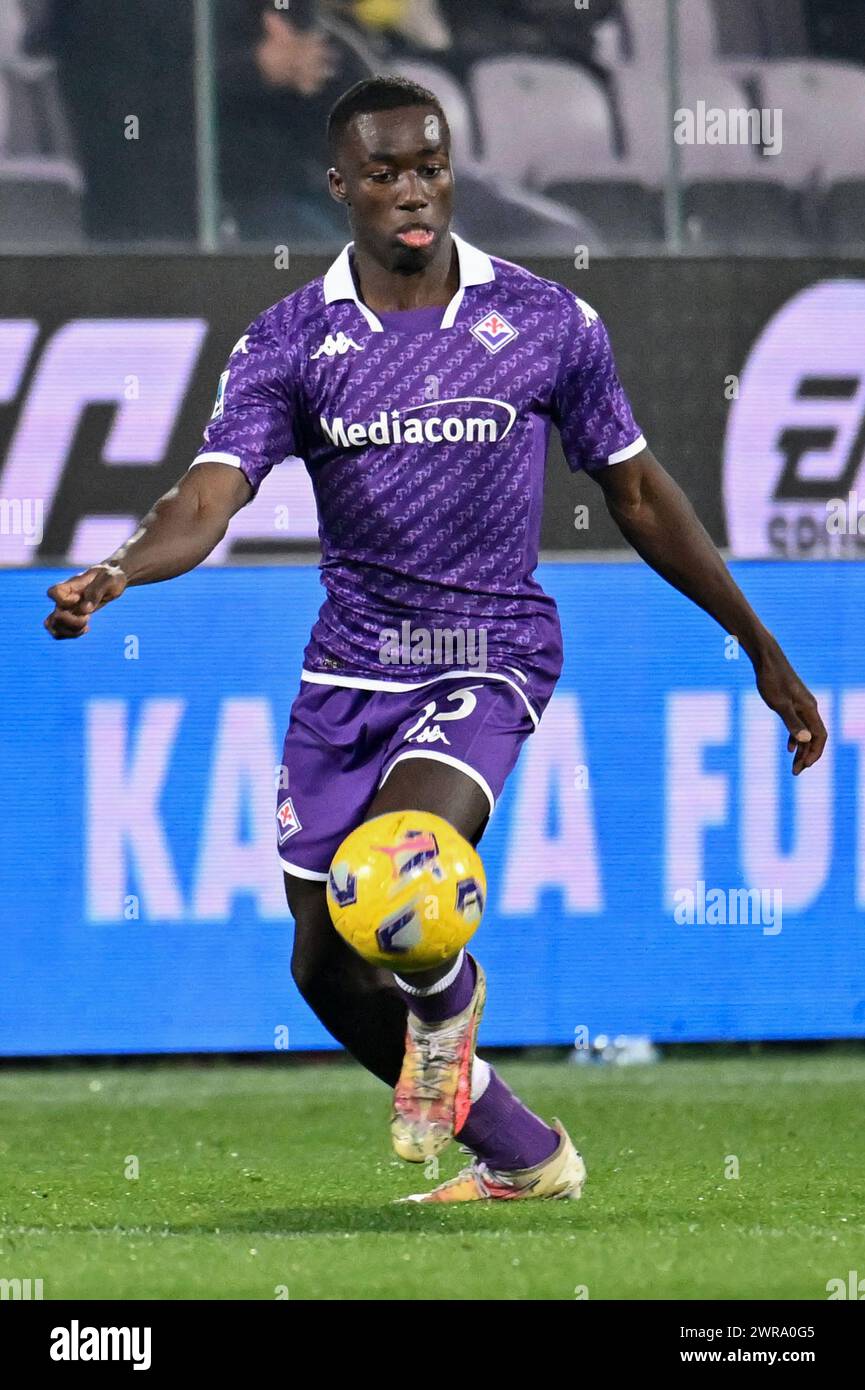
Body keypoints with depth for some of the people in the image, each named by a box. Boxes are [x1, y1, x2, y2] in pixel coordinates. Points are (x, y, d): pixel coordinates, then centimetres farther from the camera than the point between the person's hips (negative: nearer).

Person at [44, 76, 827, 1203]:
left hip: (488, 656, -3)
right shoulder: (291, 342, -3)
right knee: (326, 967, 7)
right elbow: (210, 496, -16)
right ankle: (524, 1155, 27)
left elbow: (638, 495, 8)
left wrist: (765, 650, 11)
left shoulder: (546, 324, -3)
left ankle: (448, 1000, 7)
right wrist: (115, 574, -39)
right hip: (347, 669, 3)